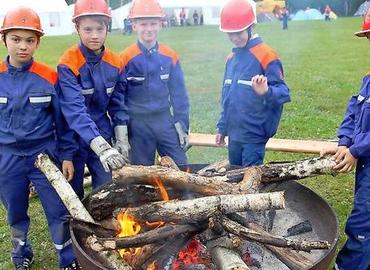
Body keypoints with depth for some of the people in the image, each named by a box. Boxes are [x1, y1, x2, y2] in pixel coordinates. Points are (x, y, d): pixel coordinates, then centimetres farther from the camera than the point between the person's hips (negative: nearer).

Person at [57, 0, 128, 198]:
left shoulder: (115, 63, -3)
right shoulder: (68, 64, -18)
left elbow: (118, 105, 5)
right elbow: (75, 110, -28)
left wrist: (121, 140, -3)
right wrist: (101, 147, -38)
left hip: (103, 136, 4)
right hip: (74, 138, -3)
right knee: (73, 193, 11)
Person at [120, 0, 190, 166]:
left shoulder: (170, 57, 0)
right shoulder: (125, 58, -7)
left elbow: (179, 95, 4)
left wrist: (183, 127, 2)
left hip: (165, 120, 2)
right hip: (138, 124, -2)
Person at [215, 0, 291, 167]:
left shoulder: (266, 55, -12)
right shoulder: (231, 58, 10)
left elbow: (283, 92, -15)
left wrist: (267, 92, -37)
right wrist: (222, 127, 16)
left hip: (254, 134, -7)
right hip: (234, 133, 7)